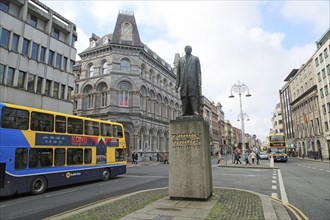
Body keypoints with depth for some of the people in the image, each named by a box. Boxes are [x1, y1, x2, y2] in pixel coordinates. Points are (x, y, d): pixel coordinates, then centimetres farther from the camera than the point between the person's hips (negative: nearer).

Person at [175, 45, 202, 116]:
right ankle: (184, 113, -7)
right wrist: (177, 84, 7)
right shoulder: (181, 59, 22)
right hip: (183, 82, 2)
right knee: (184, 98, -5)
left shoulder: (196, 59, 16)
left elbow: (198, 71, 8)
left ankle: (195, 112, -18)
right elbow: (178, 72, 17)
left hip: (193, 81, -2)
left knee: (193, 97, -12)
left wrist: (199, 83, -4)